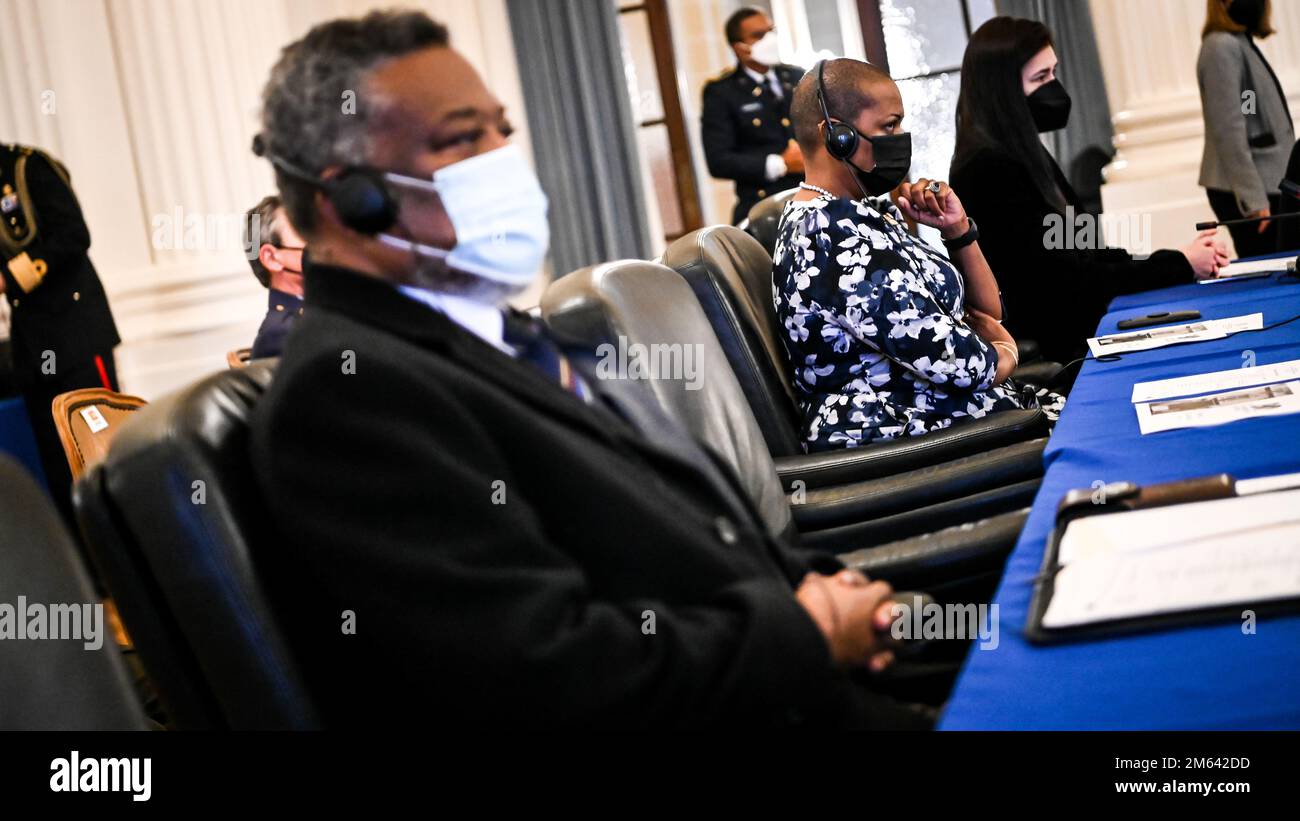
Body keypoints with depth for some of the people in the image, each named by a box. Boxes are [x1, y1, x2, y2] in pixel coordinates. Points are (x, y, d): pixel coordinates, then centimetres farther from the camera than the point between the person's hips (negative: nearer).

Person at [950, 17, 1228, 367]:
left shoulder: (1023, 154, 12)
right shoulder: (990, 171, -18)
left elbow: (1080, 255, 11)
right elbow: (1069, 280, -17)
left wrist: (1181, 260, 0)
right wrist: (1181, 265, -9)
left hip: (1070, 328, 9)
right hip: (1054, 349, -9)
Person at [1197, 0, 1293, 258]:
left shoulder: (1241, 44, 16)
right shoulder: (1222, 47, -12)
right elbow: (1229, 131, -18)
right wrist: (1253, 198, -21)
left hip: (1266, 184, 9)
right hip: (1244, 191, -9)